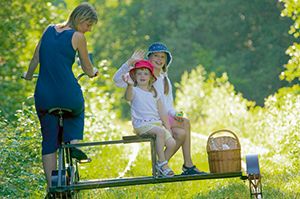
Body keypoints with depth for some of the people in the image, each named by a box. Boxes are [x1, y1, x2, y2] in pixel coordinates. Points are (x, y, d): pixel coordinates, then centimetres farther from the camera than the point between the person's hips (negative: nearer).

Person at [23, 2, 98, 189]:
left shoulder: (49, 30, 9)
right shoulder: (77, 37, -5)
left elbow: (36, 58, 18)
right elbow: (88, 69, 6)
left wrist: (28, 75, 36)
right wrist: (93, 73, 29)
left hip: (44, 96, 4)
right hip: (68, 95, -4)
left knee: (49, 142, 14)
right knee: (77, 113, 33)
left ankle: (51, 187, 10)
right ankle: (73, 142, 6)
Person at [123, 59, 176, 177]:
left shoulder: (154, 93, 18)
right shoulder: (135, 91, 1)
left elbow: (162, 112, 17)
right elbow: (128, 97, -26)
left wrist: (168, 128, 8)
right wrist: (130, 85, -47)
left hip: (157, 123, 6)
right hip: (141, 124, -6)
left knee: (172, 143, -15)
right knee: (160, 131, -33)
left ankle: (160, 166, 3)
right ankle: (162, 163, -26)